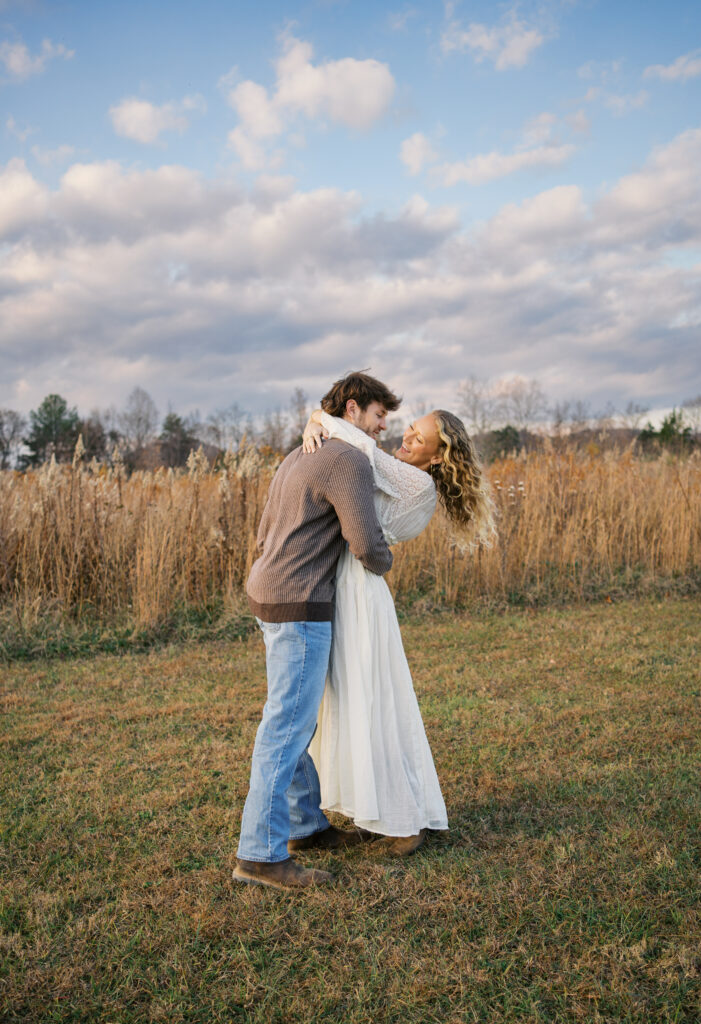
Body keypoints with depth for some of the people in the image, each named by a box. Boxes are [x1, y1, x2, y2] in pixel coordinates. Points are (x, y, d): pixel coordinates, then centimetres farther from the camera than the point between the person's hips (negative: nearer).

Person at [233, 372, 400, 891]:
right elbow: (367, 543, -19)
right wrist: (382, 562, 5)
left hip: (276, 599, 10)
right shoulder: (351, 462, -12)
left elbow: (267, 537, 22)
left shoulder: (298, 460, 18)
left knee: (297, 718, 16)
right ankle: (261, 853, -4)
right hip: (301, 608, -10)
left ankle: (305, 823, 26)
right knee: (288, 726, -8)